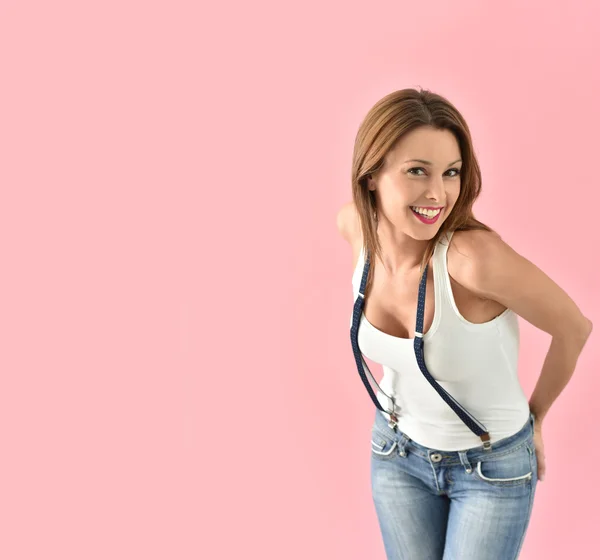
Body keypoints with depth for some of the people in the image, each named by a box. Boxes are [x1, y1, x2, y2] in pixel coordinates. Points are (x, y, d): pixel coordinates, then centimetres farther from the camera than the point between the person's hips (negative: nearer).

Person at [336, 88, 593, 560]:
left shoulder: (476, 256, -33)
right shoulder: (355, 226, -17)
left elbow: (574, 328, -18)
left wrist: (535, 415, -1)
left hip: (493, 466, -4)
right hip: (397, 452, 4)